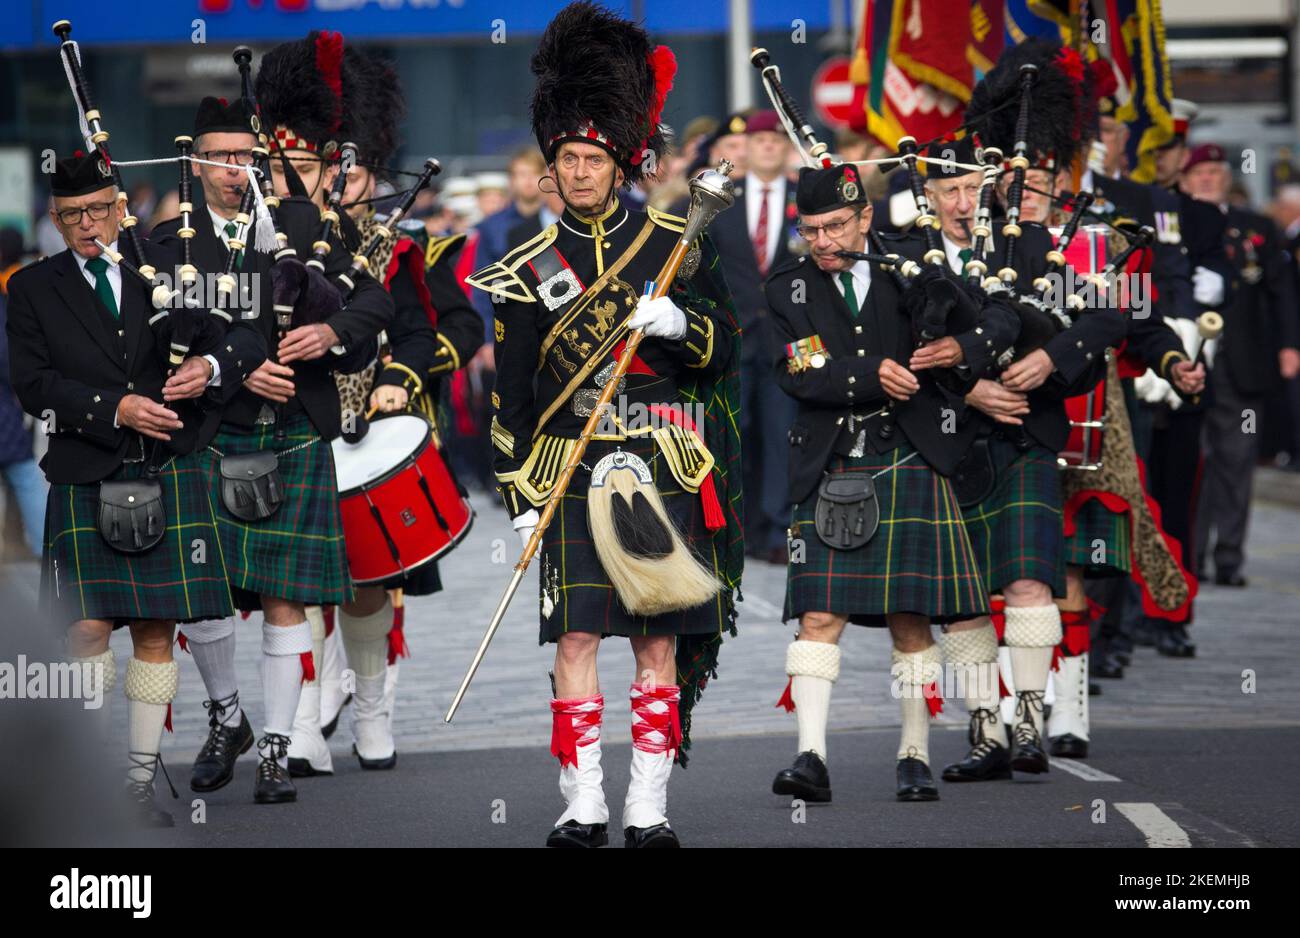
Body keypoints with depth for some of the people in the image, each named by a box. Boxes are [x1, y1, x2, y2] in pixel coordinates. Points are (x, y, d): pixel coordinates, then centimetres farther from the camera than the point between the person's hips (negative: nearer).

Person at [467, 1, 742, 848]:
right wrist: (520, 495, 1)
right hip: (572, 473, 0)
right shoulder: (530, 270, 5)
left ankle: (649, 808, 5)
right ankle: (584, 805, -1)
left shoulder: (678, 248, 6)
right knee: (577, 636, -5)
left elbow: (722, 354, 9)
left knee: (660, 641, 1)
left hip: (664, 472, 0)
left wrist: (680, 325, -12)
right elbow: (512, 393, 7)